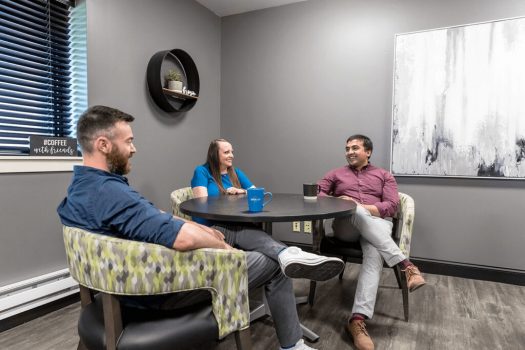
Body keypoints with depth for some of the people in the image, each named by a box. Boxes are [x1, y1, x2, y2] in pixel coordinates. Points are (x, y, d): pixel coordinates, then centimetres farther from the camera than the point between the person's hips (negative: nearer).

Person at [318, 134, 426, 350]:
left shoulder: (384, 175, 21)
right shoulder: (336, 174, 25)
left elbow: (392, 206, 6)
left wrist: (363, 207, -12)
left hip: (377, 225, 0)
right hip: (345, 225, 0)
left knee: (374, 253, -37)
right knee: (356, 212, -39)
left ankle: (358, 320, -47)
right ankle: (405, 264, -41)